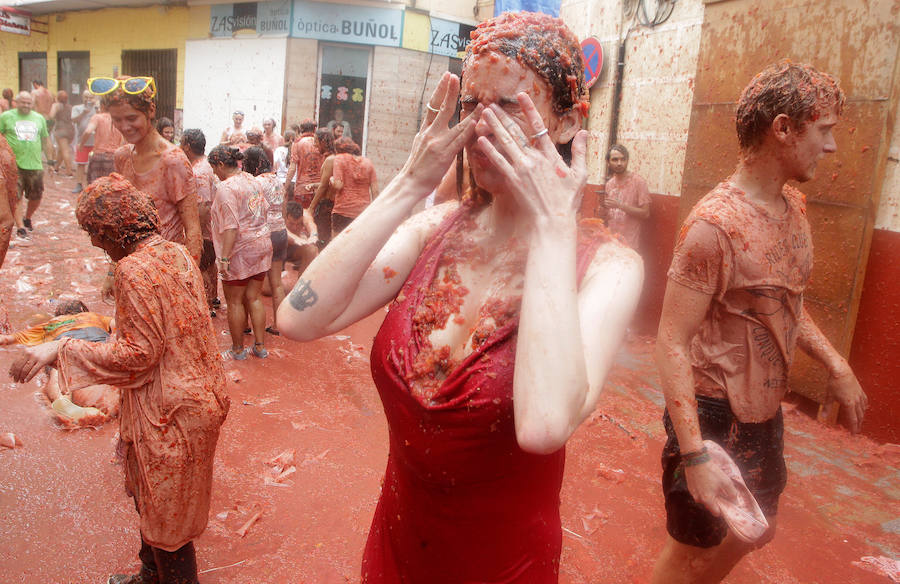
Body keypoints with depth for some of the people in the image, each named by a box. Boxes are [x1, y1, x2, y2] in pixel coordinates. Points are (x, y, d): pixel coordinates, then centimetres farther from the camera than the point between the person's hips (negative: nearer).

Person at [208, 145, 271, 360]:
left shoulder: (226, 188, -15)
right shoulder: (252, 180, 9)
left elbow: (230, 226, -22)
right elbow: (265, 209, 17)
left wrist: (224, 257, -23)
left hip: (240, 250, -8)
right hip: (262, 245, 8)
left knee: (235, 302, 6)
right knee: (254, 298, 14)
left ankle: (238, 350, 16)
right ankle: (260, 346, 17)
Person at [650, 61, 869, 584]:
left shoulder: (795, 206, 4)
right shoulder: (716, 225, -25)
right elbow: (672, 341, -26)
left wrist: (836, 365, 7)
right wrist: (694, 456, -30)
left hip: (765, 410, 9)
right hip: (714, 412, -9)